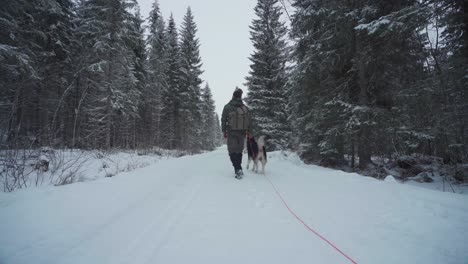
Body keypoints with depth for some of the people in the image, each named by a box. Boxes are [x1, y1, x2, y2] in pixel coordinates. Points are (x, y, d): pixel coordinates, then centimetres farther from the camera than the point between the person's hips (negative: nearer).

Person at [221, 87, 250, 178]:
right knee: (239, 150, 16)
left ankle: (238, 169, -14)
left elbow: (223, 120, -3)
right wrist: (247, 131, 16)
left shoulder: (227, 107, -6)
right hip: (242, 132, 3)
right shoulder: (245, 108, 3)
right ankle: (238, 168, 26)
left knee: (233, 151, 1)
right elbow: (248, 121, 7)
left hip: (231, 133, -3)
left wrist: (224, 131, 5)